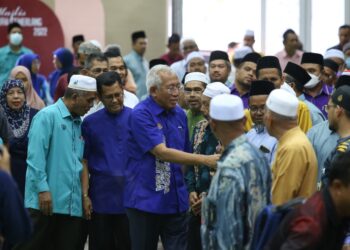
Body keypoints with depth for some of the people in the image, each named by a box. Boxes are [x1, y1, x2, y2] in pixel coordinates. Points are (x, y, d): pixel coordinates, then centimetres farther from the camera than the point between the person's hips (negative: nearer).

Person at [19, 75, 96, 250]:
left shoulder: (79, 124, 17)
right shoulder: (47, 116, -5)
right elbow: (36, 156, -13)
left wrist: (84, 194, 12)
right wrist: (43, 189, -18)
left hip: (72, 204, 7)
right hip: (46, 201, -7)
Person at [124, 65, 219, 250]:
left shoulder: (179, 114, 7)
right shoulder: (141, 115, -14)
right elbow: (162, 153, -23)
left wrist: (189, 189, 12)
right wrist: (205, 160, -27)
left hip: (176, 201, 5)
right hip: (145, 201, -5)